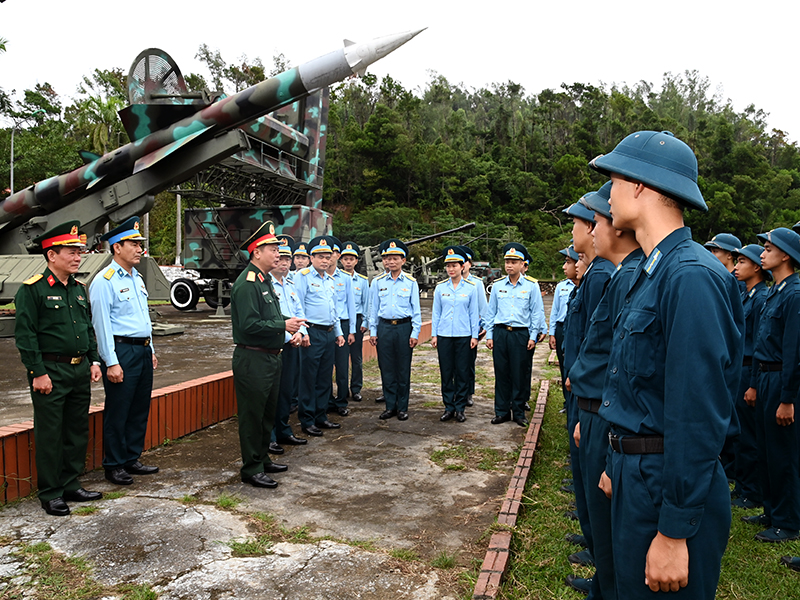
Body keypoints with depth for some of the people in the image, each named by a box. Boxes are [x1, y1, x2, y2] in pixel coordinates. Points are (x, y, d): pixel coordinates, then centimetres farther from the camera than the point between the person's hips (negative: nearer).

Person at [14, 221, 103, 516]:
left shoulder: (79, 289, 12)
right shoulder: (32, 289, -9)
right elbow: (25, 335, -12)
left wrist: (94, 361, 11)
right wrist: (38, 373, -15)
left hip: (80, 370, 7)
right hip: (50, 372, -7)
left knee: (77, 431, 13)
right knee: (49, 435, 3)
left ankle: (71, 485, 26)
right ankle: (50, 494, 15)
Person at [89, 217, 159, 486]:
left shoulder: (137, 278, 15)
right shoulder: (104, 281, -11)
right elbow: (101, 324, -14)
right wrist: (111, 362, -17)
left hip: (143, 350, 8)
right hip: (122, 350, -8)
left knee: (140, 408, 13)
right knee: (118, 411, 1)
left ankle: (132, 459, 25)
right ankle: (114, 465, 14)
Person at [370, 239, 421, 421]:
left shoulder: (411, 282, 1)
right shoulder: (378, 282, 6)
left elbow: (416, 309, 2)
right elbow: (373, 307, 10)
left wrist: (415, 333, -3)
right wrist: (372, 331, 6)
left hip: (404, 327, -2)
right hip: (384, 327, 2)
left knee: (403, 369, 4)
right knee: (386, 368, 6)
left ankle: (402, 407, 15)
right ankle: (390, 406, 17)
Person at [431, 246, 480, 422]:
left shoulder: (471, 288, 1)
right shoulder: (440, 288, 4)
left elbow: (474, 313, 3)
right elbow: (436, 312, 8)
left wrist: (474, 336, -1)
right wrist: (434, 334, 4)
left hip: (464, 336, -1)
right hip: (444, 335, 2)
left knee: (462, 372, 3)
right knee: (446, 372, 5)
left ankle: (460, 408, 15)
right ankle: (449, 407, 17)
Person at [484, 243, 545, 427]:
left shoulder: (531, 285, 1)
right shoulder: (497, 285, 7)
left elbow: (537, 312, 2)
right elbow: (490, 312, 11)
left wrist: (533, 336, -3)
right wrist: (489, 335, 6)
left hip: (521, 334, -2)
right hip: (500, 333, 2)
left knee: (519, 375, 3)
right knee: (501, 373, 6)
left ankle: (519, 413, 16)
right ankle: (502, 411, 16)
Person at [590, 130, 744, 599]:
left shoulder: (692, 275, -21)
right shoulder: (649, 273, 10)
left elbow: (698, 415, -24)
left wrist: (674, 533, -21)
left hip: (671, 487, -9)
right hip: (638, 472, 9)